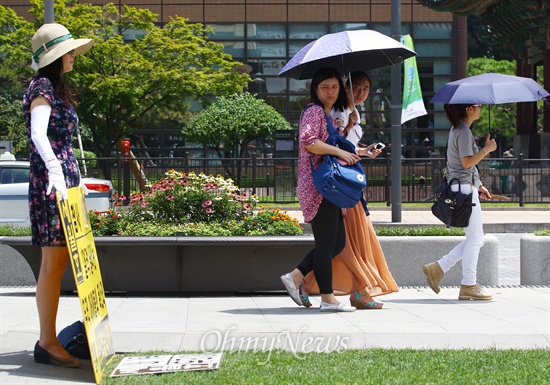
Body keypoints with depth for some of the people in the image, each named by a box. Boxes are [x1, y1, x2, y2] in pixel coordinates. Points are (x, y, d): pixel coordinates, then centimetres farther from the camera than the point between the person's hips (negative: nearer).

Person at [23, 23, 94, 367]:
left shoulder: (57, 89, 21)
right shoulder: (42, 86, -8)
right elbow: (38, 134, -23)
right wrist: (54, 169, -36)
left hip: (65, 181, 10)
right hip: (51, 183, -10)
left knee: (58, 262, 9)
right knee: (53, 263, -9)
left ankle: (48, 340, 14)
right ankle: (47, 343, -6)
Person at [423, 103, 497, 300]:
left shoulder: (458, 129, 18)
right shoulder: (464, 132, -13)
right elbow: (467, 162, -20)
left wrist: (478, 186, 22)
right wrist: (487, 149, -11)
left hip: (464, 188, 10)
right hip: (464, 189, -10)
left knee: (475, 239, 12)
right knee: (475, 239, -4)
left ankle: (438, 268, 9)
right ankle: (468, 286, 1)